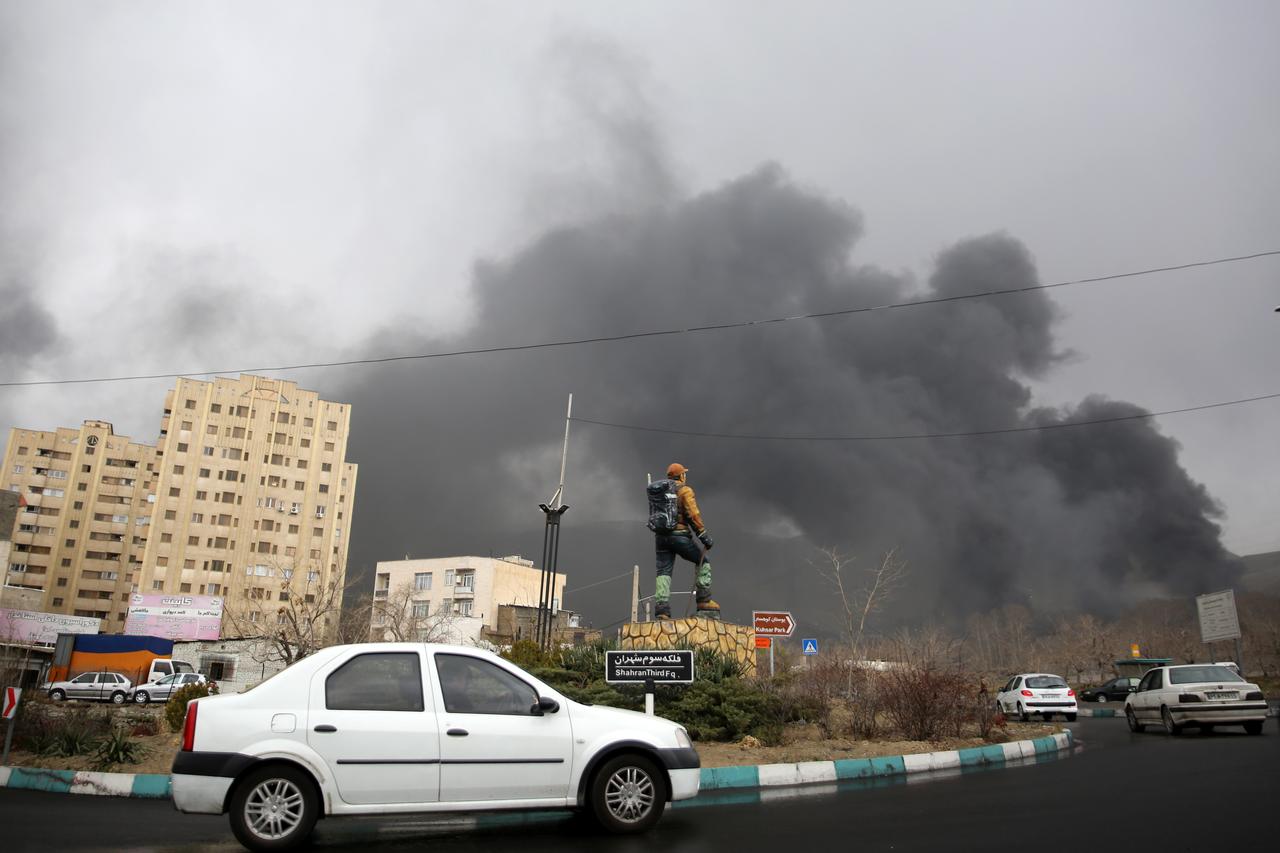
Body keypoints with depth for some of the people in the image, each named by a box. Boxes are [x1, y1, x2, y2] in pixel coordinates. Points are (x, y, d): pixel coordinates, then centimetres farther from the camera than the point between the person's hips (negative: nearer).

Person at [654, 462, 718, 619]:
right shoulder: (685, 490, -1)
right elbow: (693, 514, -12)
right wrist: (704, 535, -12)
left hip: (660, 536, 5)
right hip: (679, 535, -5)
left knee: (663, 573, 3)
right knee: (703, 562, 11)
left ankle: (661, 610, -11)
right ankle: (704, 602, 3)